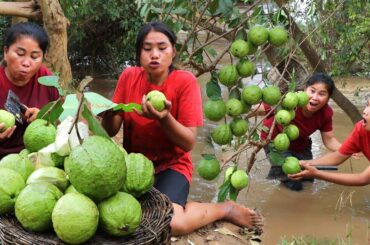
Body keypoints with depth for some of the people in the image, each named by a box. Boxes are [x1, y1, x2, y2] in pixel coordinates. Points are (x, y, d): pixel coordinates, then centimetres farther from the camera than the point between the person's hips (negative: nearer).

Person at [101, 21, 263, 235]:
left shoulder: (185, 82, -14)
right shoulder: (129, 76, -4)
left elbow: (189, 143, -17)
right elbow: (111, 130, -1)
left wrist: (164, 118, -35)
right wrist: (109, 114, -24)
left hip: (171, 165, -4)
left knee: (170, 222, -30)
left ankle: (225, 209, -2)